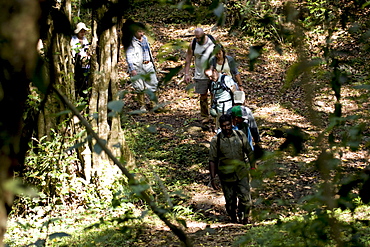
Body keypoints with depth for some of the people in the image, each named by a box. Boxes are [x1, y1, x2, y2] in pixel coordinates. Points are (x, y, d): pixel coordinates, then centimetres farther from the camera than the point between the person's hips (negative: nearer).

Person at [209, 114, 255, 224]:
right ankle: (233, 218, 29)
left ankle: (244, 217, 17)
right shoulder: (216, 140, -3)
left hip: (242, 173, 1)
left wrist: (253, 167, 9)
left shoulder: (240, 135, 2)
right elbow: (212, 160, -1)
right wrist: (212, 178, -5)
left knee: (245, 197, -4)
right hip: (226, 176, -1)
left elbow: (249, 152, 12)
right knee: (230, 200, 7)